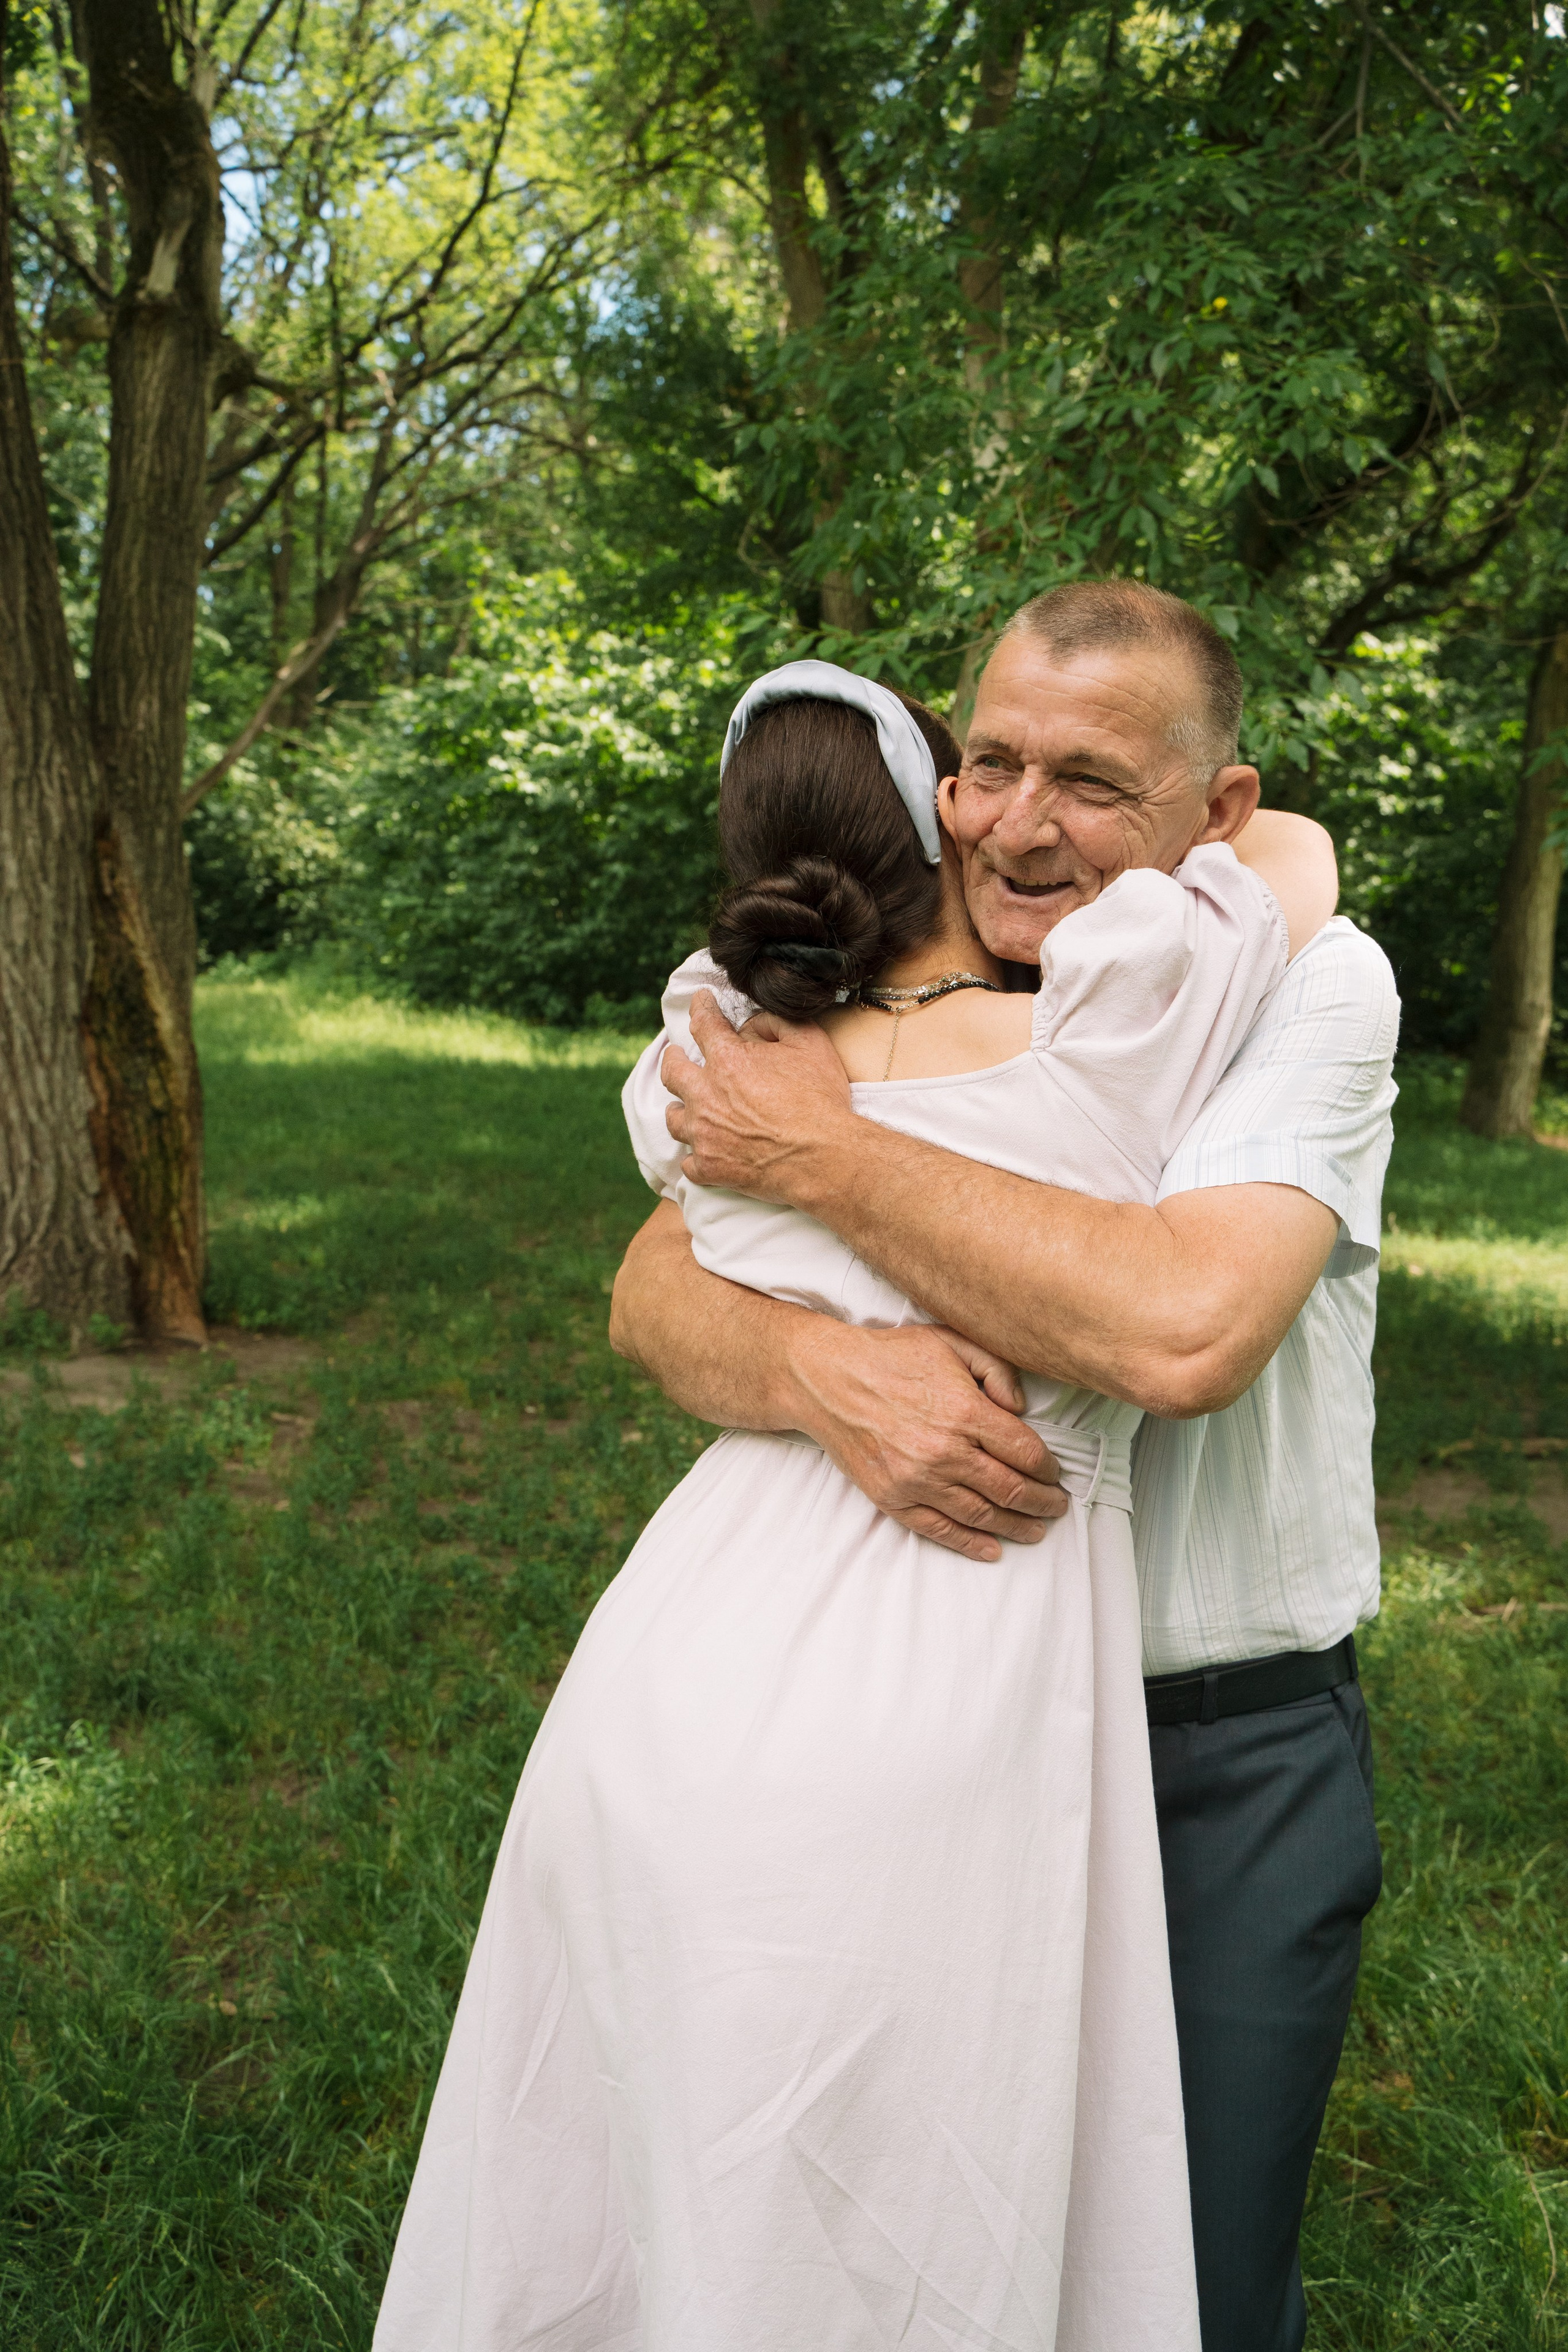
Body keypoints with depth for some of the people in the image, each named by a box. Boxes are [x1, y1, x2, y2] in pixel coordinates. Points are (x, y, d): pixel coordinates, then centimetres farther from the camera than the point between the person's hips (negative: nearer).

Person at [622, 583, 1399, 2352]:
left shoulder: (1312, 989, -15)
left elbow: (1179, 1329, -32)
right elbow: (653, 1292, -10)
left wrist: (819, 1153, -24)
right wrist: (815, 1367, -33)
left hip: (1224, 1760, -3)